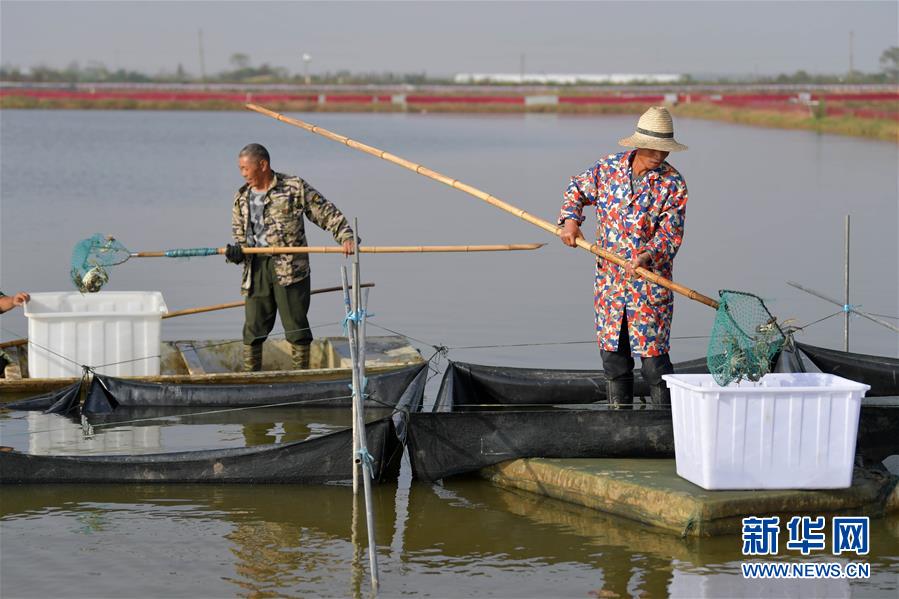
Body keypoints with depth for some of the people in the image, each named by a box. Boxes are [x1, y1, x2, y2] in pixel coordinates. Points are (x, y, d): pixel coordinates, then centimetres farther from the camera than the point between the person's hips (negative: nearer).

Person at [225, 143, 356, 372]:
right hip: (256, 268, 4)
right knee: (253, 327, 4)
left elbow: (327, 214, 1)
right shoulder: (241, 198, 14)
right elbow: (239, 233, 20)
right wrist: (236, 251, -2)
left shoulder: (295, 187, 0)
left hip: (290, 267, -4)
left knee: (295, 325, -2)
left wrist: (346, 236, -12)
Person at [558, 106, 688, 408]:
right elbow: (577, 189, 19)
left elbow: (671, 231, -13)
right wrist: (570, 219, 2)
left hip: (650, 281, -4)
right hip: (609, 279, 4)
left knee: (653, 356, -7)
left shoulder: (673, 184, -6)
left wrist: (648, 255, -30)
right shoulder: (608, 167, 2)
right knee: (613, 354, 10)